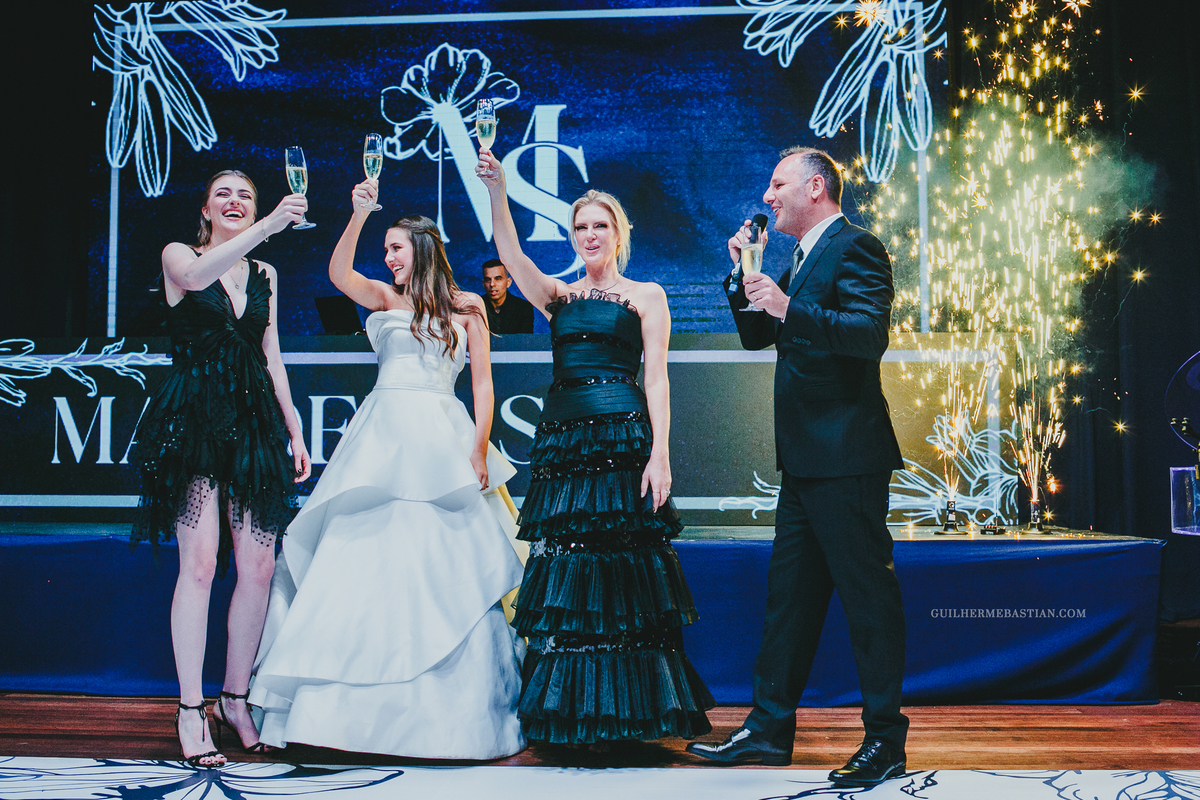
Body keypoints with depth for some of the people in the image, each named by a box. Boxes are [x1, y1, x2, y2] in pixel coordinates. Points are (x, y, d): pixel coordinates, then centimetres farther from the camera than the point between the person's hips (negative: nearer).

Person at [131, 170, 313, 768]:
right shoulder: (178, 256, 5)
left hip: (253, 423, 4)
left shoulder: (265, 275, 18)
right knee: (200, 562, -12)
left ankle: (235, 700, 12)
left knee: (259, 568, -2)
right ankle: (190, 710, -3)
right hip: (194, 421, -4)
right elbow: (193, 279, -21)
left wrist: (294, 429, 14)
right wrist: (268, 226, -32)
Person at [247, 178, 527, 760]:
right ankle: (356, 708, 5)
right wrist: (359, 214, -17)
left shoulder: (466, 308, 10)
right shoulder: (384, 298, 13)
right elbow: (338, 274, -6)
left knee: (447, 571, -2)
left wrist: (478, 451, -5)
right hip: (384, 438, 1)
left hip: (444, 444, -1)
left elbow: (482, 384, 5)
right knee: (367, 563, -3)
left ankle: (456, 714, 8)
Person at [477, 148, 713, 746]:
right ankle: (568, 715, 10)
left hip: (622, 439, -4)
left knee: (621, 573, -3)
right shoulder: (557, 295, 16)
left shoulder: (646, 295, 8)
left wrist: (660, 454, -11)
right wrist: (496, 190, -16)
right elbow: (510, 253, 0)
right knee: (562, 572, 2)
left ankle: (623, 713, 6)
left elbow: (656, 378, -1)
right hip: (561, 441, 4)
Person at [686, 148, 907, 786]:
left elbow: (870, 333, -23)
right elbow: (756, 336, 22)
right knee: (788, 592, 13)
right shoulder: (802, 258, 20)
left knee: (867, 593, -2)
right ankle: (770, 727, 22)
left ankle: (885, 741, 7)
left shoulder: (856, 249, -9)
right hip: (805, 458, 10)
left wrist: (789, 307, -29)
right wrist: (746, 274, 9)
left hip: (846, 457, -10)